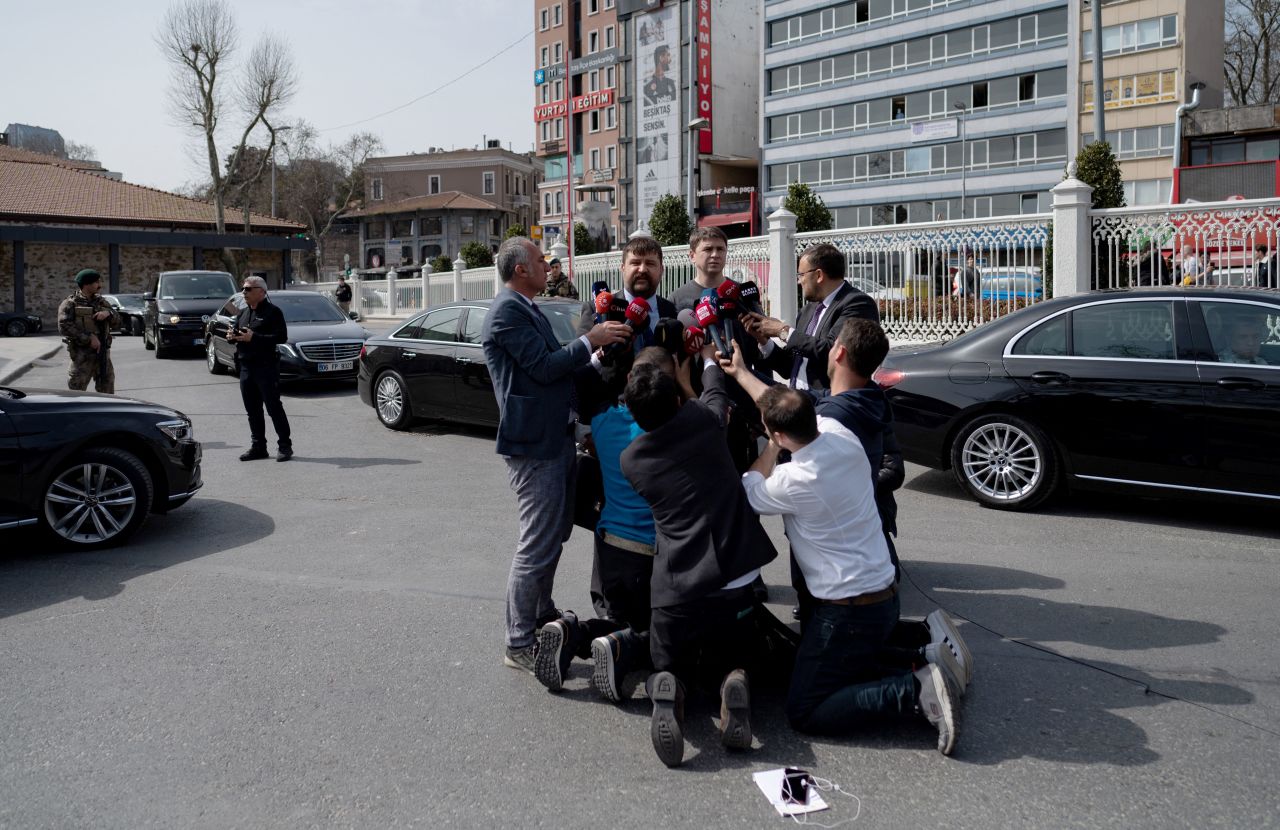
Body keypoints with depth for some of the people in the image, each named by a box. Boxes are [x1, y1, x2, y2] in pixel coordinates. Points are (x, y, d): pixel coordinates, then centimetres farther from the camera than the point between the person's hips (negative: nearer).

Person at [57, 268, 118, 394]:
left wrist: (108, 313, -9)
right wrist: (88, 338, -19)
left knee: (107, 393, 10)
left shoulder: (101, 302, 15)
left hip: (103, 354, 5)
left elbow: (117, 321, 13)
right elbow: (64, 327, -14)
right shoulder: (70, 304, -3)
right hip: (81, 354, -5)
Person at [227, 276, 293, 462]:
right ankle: (258, 446, 16)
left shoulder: (272, 312, -6)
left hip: (266, 366, -7)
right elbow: (236, 332, 26)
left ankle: (285, 445, 1)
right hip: (246, 367, 8)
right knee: (252, 410, 9)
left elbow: (282, 336, -16)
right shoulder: (242, 313, 19)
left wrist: (254, 338, -20)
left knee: (274, 407, -5)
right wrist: (232, 336, 1)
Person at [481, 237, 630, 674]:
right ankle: (519, 644, 6)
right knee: (537, 546, -5)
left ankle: (542, 615, 41)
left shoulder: (528, 310, 17)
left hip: (556, 438, 11)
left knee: (553, 534, 23)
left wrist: (599, 343, 10)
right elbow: (543, 367, -21)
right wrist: (590, 340, -16)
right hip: (533, 444, -11)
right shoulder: (507, 312, -15)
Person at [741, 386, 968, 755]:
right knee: (841, 665, 28)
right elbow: (797, 411, 15)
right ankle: (923, 657, 9)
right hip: (886, 596, 9)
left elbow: (749, 492, -2)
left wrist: (771, 449, 11)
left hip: (850, 613, -9)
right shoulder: (839, 432, -6)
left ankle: (916, 691, -12)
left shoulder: (794, 481, -26)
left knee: (803, 713, -1)